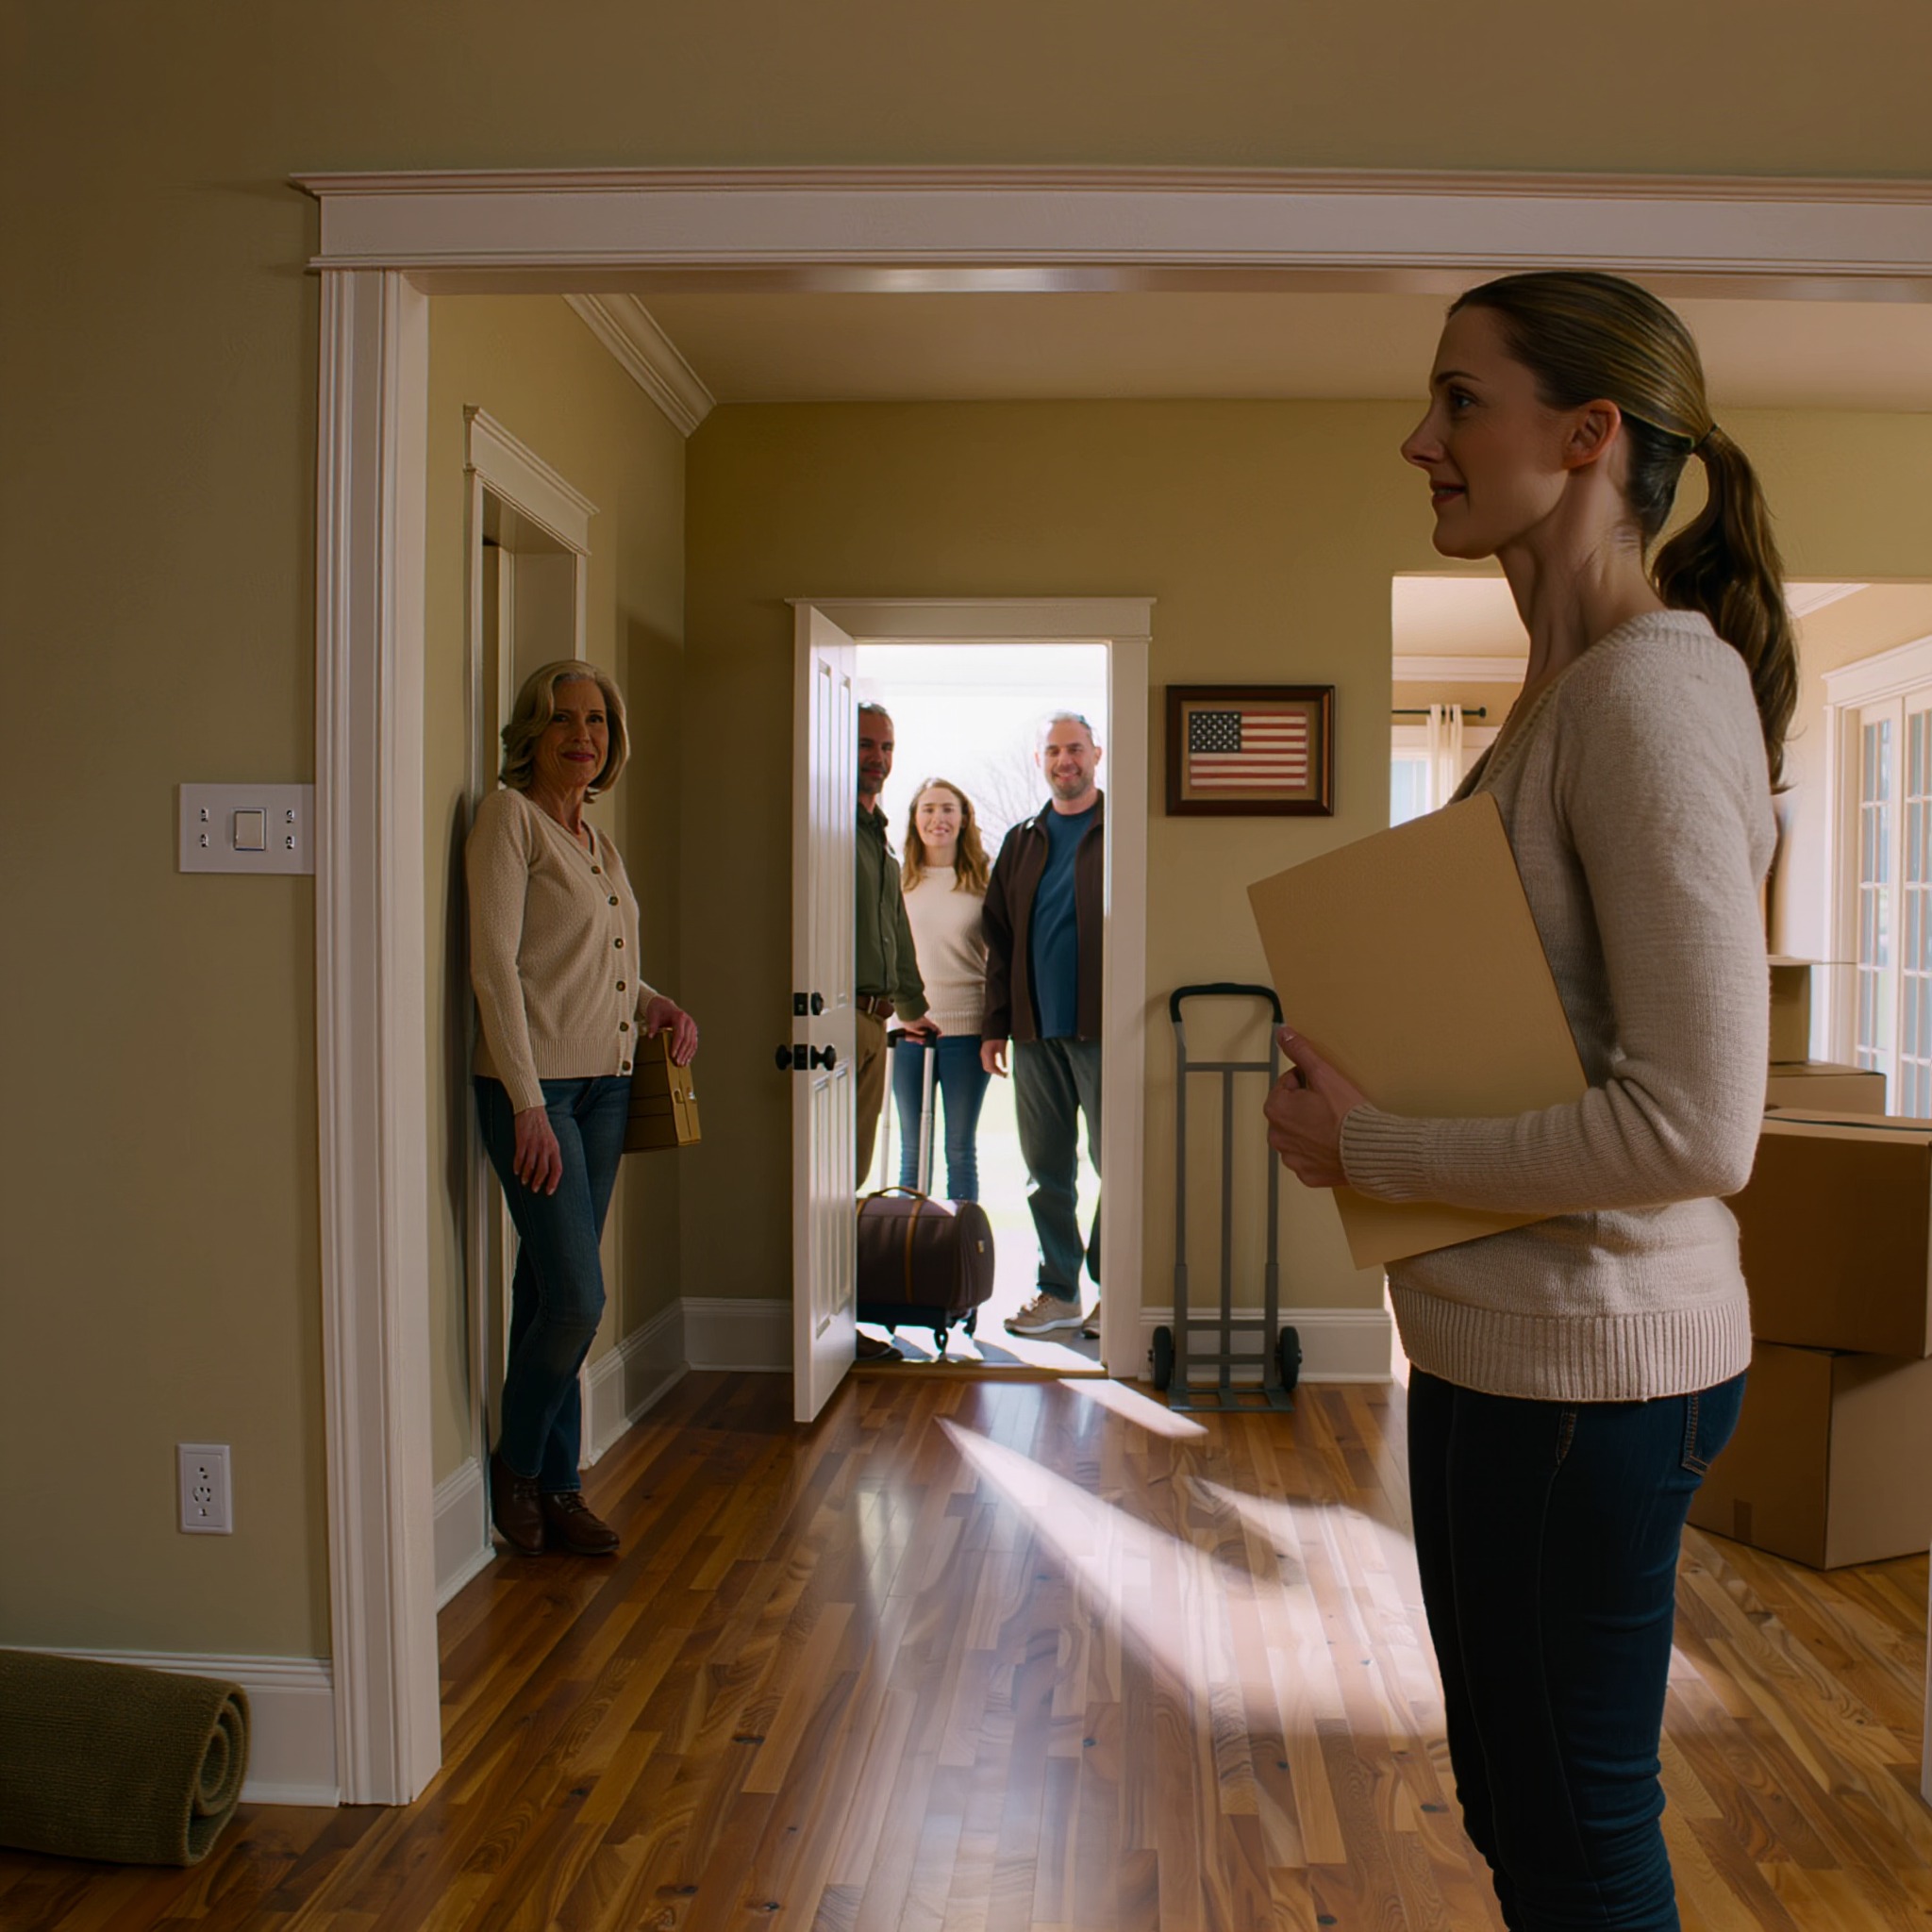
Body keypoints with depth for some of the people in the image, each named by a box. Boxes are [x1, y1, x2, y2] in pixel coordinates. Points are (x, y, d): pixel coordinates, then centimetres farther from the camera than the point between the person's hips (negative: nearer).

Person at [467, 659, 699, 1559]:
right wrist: (528, 1103, -20)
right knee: (575, 1296, -9)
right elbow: (494, 962, -14)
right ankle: (518, 1467, 14)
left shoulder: (596, 840, 17)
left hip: (605, 1083, 7)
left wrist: (658, 1005, 6)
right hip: (533, 1083, -7)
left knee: (551, 1293, 11)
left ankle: (554, 1487, 19)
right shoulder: (508, 815, -6)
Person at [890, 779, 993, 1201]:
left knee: (961, 1149, 6)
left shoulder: (982, 880, 1)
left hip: (967, 1028, -2)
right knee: (912, 1150, 9)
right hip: (908, 1027, 2)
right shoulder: (897, 878, 6)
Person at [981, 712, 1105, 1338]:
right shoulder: (1021, 842, 15)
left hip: (1103, 1028, -5)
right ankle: (1058, 1292, 20)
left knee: (1118, 1161, 0)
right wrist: (996, 1024, 9)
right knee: (1046, 1168, 9)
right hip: (1035, 1029, 5)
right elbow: (1000, 939, 15)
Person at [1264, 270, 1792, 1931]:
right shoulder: (1571, 686, 11)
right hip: (1502, 1344, 9)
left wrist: (1368, 1150, -17)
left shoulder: (1656, 691, -19)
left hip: (1585, 1368, -9)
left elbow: (1696, 1129, -25)